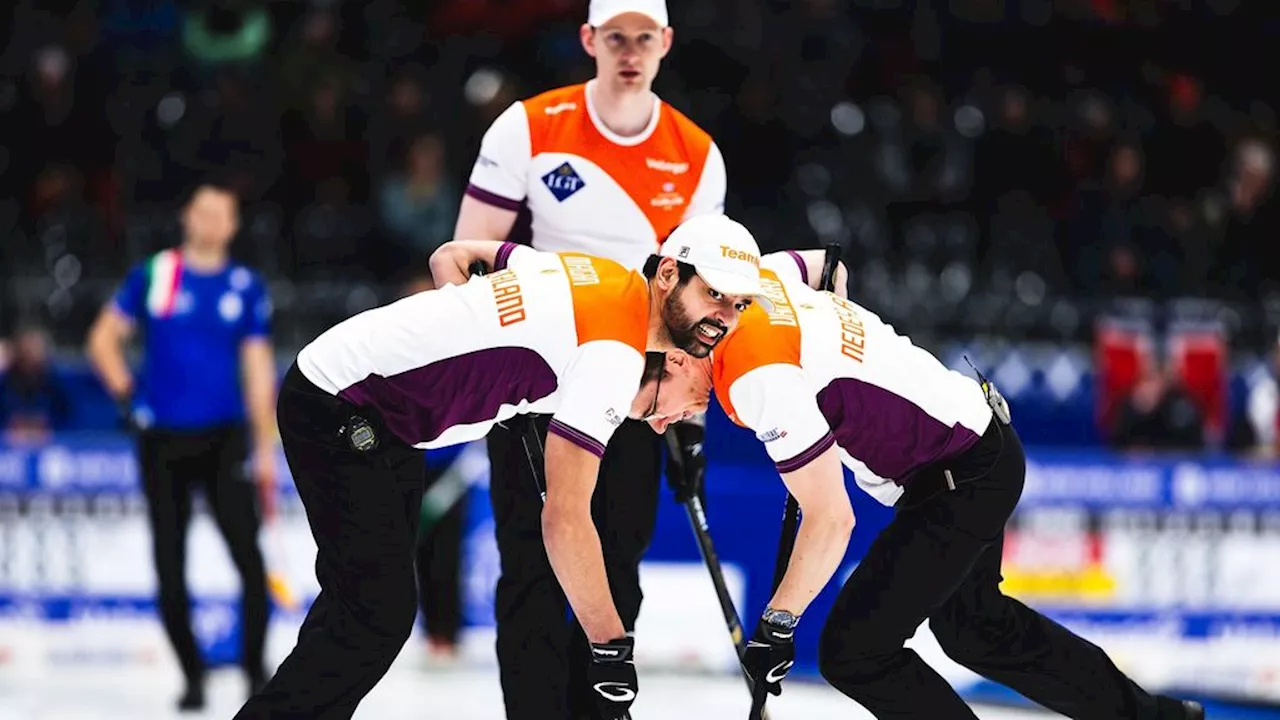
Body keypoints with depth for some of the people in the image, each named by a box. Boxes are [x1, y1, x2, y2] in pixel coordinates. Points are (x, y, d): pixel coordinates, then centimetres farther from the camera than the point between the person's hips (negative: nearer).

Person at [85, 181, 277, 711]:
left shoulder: (247, 287, 4)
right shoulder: (152, 276, 2)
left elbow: (258, 369, 3)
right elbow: (103, 338, 7)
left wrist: (265, 449, -1)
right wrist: (125, 392, -7)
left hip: (224, 439, 0)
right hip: (163, 440, 0)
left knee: (248, 555, -12)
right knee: (169, 564, 4)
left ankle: (255, 669, -1)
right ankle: (192, 674, 17)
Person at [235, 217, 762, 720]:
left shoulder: (594, 274, 5)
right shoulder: (616, 354, -23)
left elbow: (449, 258, 18)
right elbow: (564, 517, -26)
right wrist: (611, 647, -22)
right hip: (340, 410, -10)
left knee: (359, 594, 17)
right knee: (380, 614, -12)